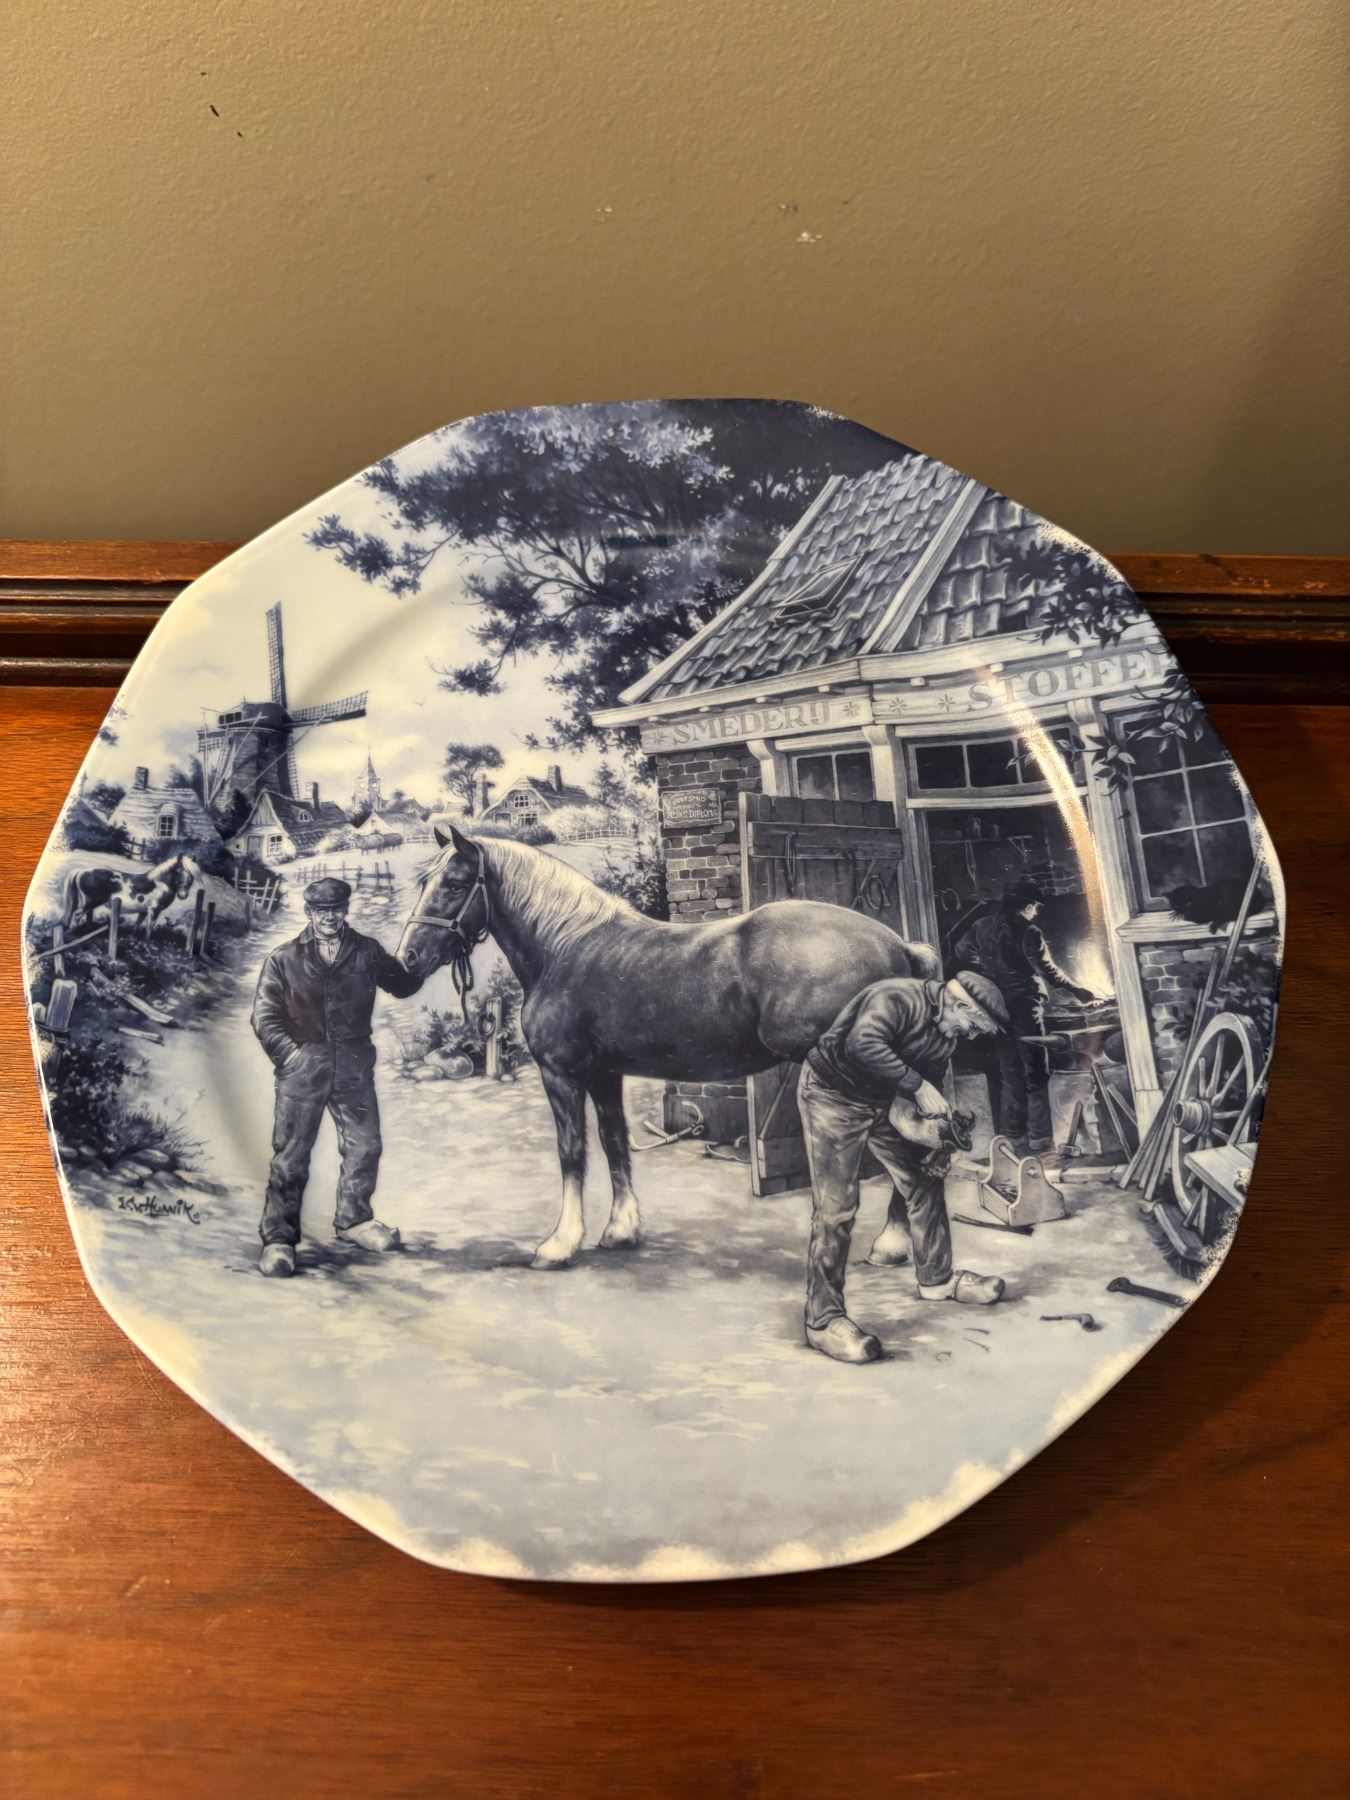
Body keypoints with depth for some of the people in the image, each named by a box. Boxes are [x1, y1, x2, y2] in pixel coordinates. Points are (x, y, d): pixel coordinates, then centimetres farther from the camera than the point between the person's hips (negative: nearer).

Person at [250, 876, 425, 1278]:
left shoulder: (367, 953, 7)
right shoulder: (284, 959, 1)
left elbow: (403, 985, 16)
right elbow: (264, 1016, 0)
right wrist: (290, 1051, -12)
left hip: (354, 1064, 3)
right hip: (302, 1064, -3)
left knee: (365, 1145, 10)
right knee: (291, 1153, 0)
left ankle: (353, 1219, 31)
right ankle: (278, 1237, 10)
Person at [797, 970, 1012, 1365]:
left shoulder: (944, 1034, 2)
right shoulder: (899, 998, -27)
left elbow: (931, 1085, 10)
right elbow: (862, 1043, -44)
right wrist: (918, 1087, -37)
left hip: (879, 1101, 9)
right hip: (832, 1095, -9)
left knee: (922, 1176, 13)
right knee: (836, 1208, -12)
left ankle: (936, 1278, 33)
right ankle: (823, 1321, -3)